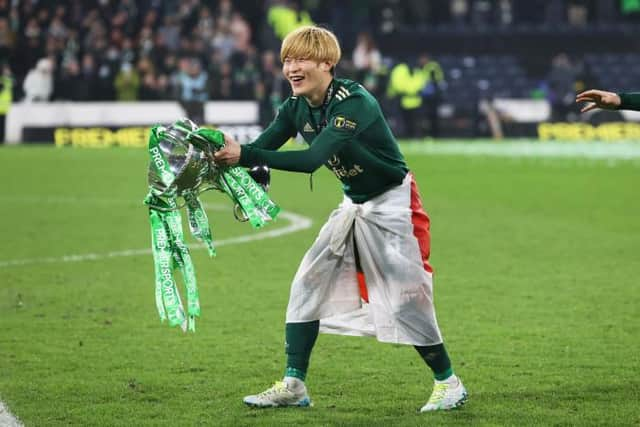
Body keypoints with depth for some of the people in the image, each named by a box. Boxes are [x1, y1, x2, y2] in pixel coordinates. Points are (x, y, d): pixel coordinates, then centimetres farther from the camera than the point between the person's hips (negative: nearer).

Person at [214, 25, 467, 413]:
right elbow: (261, 148, -12)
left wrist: (244, 155, -45)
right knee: (307, 285, 2)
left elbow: (311, 160, -40)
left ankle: (449, 383, 12)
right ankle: (294, 386, 7)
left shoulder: (354, 104, -29)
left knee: (406, 299, -6)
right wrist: (226, 154, -34)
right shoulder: (297, 107, -4)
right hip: (354, 206, 8)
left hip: (393, 204, -8)